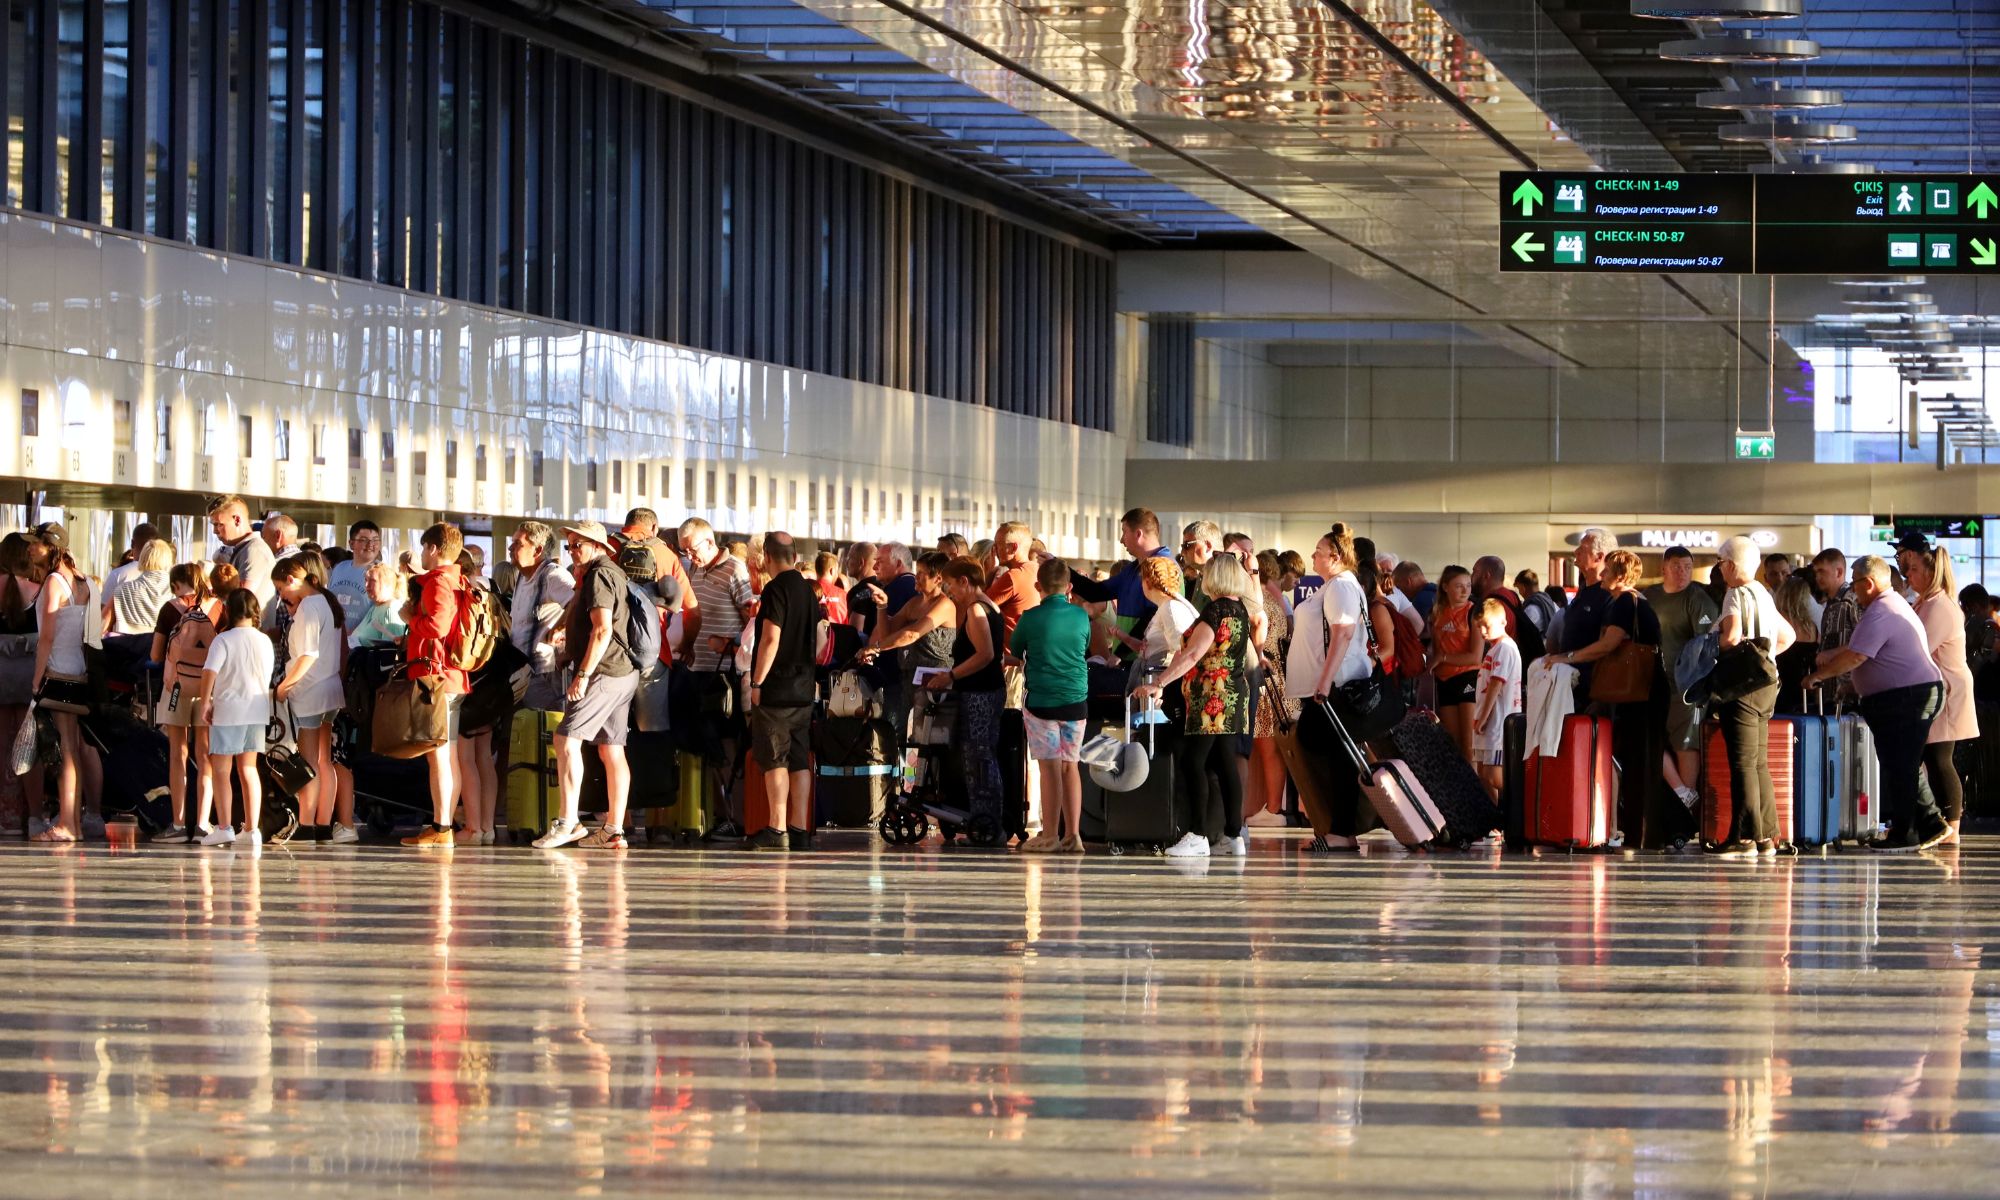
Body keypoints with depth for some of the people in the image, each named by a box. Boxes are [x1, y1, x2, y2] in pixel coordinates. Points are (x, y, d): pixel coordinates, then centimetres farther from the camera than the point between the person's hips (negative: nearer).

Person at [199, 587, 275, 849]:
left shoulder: (224, 640, -12)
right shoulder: (264, 641, 4)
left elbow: (209, 672, -21)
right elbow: (268, 675, 10)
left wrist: (205, 704, -12)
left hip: (228, 710, -5)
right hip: (257, 710, 5)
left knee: (221, 770, 3)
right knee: (249, 769, 11)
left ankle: (224, 827, -2)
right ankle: (252, 829, 10)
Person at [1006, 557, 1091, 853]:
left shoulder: (1031, 618, -8)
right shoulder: (1081, 616, 1)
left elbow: (1014, 649, 9)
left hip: (1042, 701, -3)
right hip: (1076, 699, 3)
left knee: (1050, 767, -1)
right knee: (1070, 766, 9)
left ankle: (1050, 834, 1)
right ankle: (1073, 834, 7)